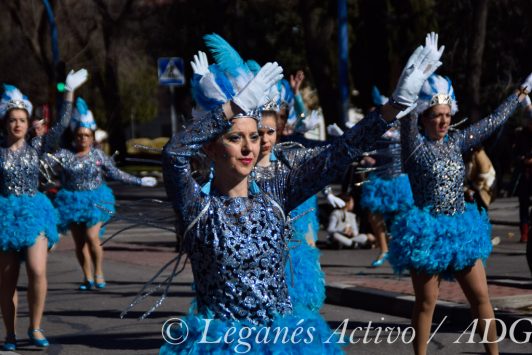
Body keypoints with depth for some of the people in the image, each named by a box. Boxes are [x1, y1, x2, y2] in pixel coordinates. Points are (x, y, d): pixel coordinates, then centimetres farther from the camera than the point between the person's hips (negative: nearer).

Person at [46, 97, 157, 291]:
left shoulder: (98, 155, 2)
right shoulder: (64, 155, 0)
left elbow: (115, 173, 8)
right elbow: (44, 162, -8)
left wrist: (139, 181, 9)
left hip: (94, 200, -1)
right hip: (72, 201, 1)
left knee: (92, 237, -16)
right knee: (79, 241, 3)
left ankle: (99, 272, 2)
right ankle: (87, 277, 16)